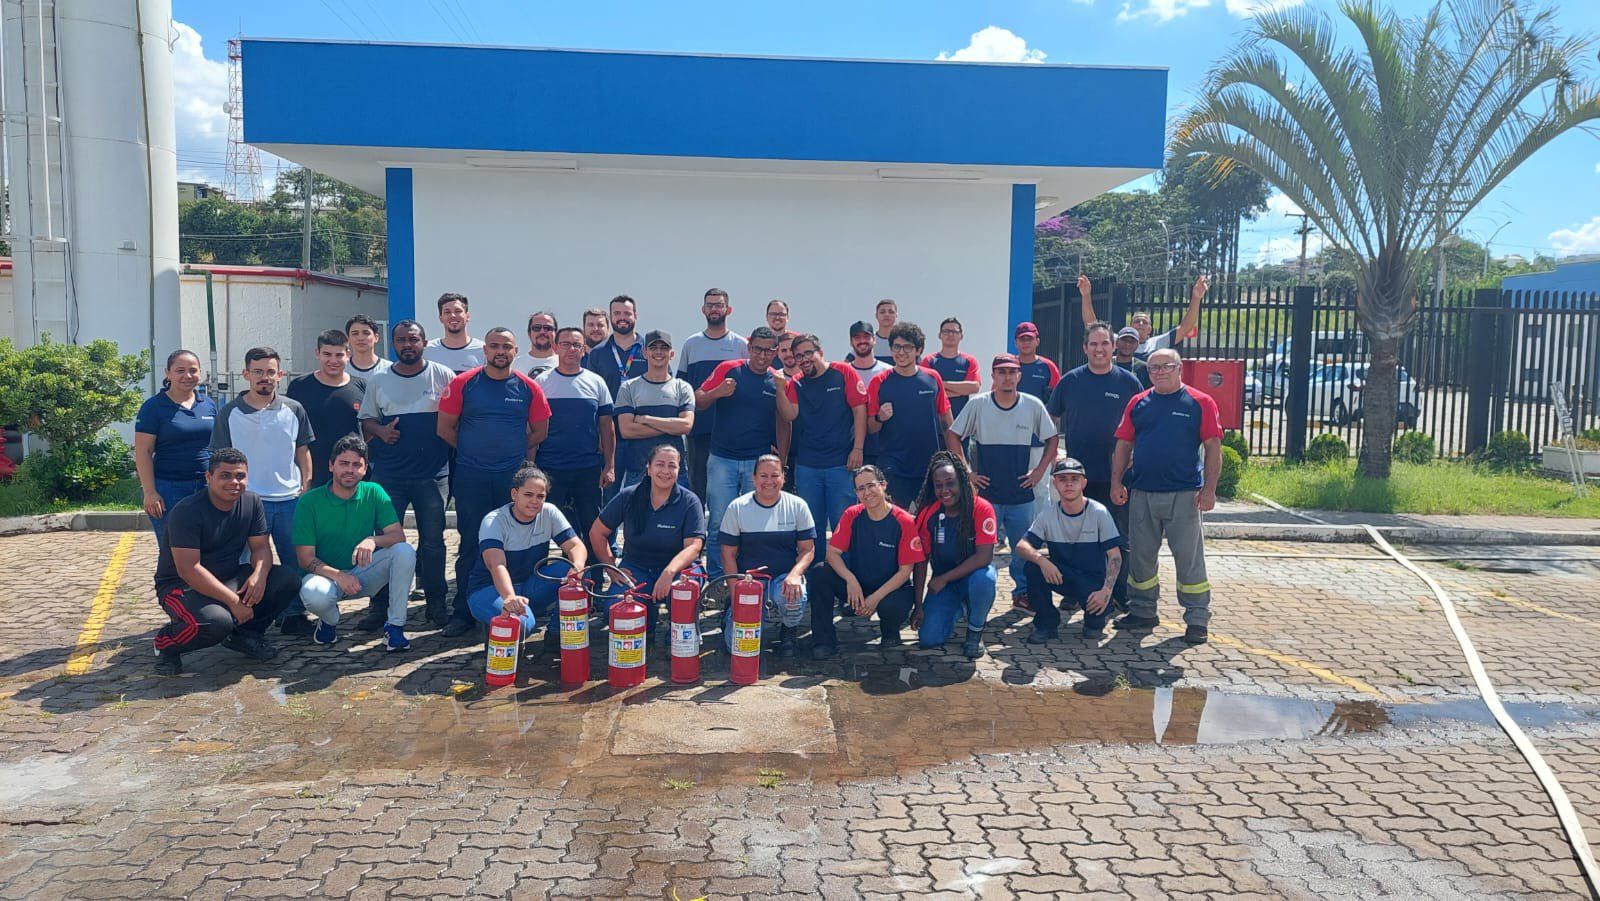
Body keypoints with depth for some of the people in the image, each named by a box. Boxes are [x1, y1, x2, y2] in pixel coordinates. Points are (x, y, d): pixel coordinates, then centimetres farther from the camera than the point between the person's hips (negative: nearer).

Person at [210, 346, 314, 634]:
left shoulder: (294, 410, 5)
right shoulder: (229, 413, 0)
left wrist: (306, 486, 4)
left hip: (291, 499, 2)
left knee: (296, 562, 6)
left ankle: (294, 615, 18)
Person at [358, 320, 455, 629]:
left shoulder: (443, 376, 2)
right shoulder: (378, 380, 7)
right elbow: (366, 419, 13)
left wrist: (452, 453, -7)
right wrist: (380, 430, -8)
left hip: (432, 474, -1)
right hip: (388, 474, 1)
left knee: (432, 541, 6)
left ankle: (436, 602, 17)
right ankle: (380, 605, 13)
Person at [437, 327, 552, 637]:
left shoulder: (528, 387, 4)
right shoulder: (462, 384, 0)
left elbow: (540, 431, 11)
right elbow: (445, 429, 4)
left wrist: (516, 451, 7)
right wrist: (472, 449, 7)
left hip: (514, 476, 1)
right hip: (471, 478, -1)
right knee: (470, 545, 3)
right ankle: (463, 613, 11)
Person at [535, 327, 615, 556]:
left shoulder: (596, 382, 7)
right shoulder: (541, 383, 4)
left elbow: (607, 427, 7)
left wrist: (610, 466, 1)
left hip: (589, 469, 1)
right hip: (550, 470, -1)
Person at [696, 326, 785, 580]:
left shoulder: (778, 382, 6)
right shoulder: (728, 369, 3)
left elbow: (784, 423, 9)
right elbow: (698, 402, 4)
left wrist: (781, 462, 2)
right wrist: (717, 392, -17)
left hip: (759, 463, 1)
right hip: (722, 460, -1)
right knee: (718, 525, -1)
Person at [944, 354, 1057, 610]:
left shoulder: (1033, 406, 0)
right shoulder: (978, 405, -3)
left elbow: (1051, 439, 10)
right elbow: (952, 435, 2)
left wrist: (1039, 471, 2)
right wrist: (966, 471, -2)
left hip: (1022, 495, 1)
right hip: (985, 493, -1)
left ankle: (1022, 591, 26)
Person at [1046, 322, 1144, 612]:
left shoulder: (1129, 382, 1)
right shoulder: (1069, 381, 3)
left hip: (1116, 476, -1)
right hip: (1077, 476, 1)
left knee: (1119, 540, 6)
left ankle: (1120, 594, 17)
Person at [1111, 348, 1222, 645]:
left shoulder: (1200, 403, -1)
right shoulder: (1138, 403, 9)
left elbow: (1213, 448, -3)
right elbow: (1123, 445, 10)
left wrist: (1209, 489, -9)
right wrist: (1117, 482, 1)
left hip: (1184, 495, -4)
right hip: (1141, 493, 4)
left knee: (1189, 558, 0)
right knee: (1140, 556, 11)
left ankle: (1197, 619, 9)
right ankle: (1142, 611, 25)